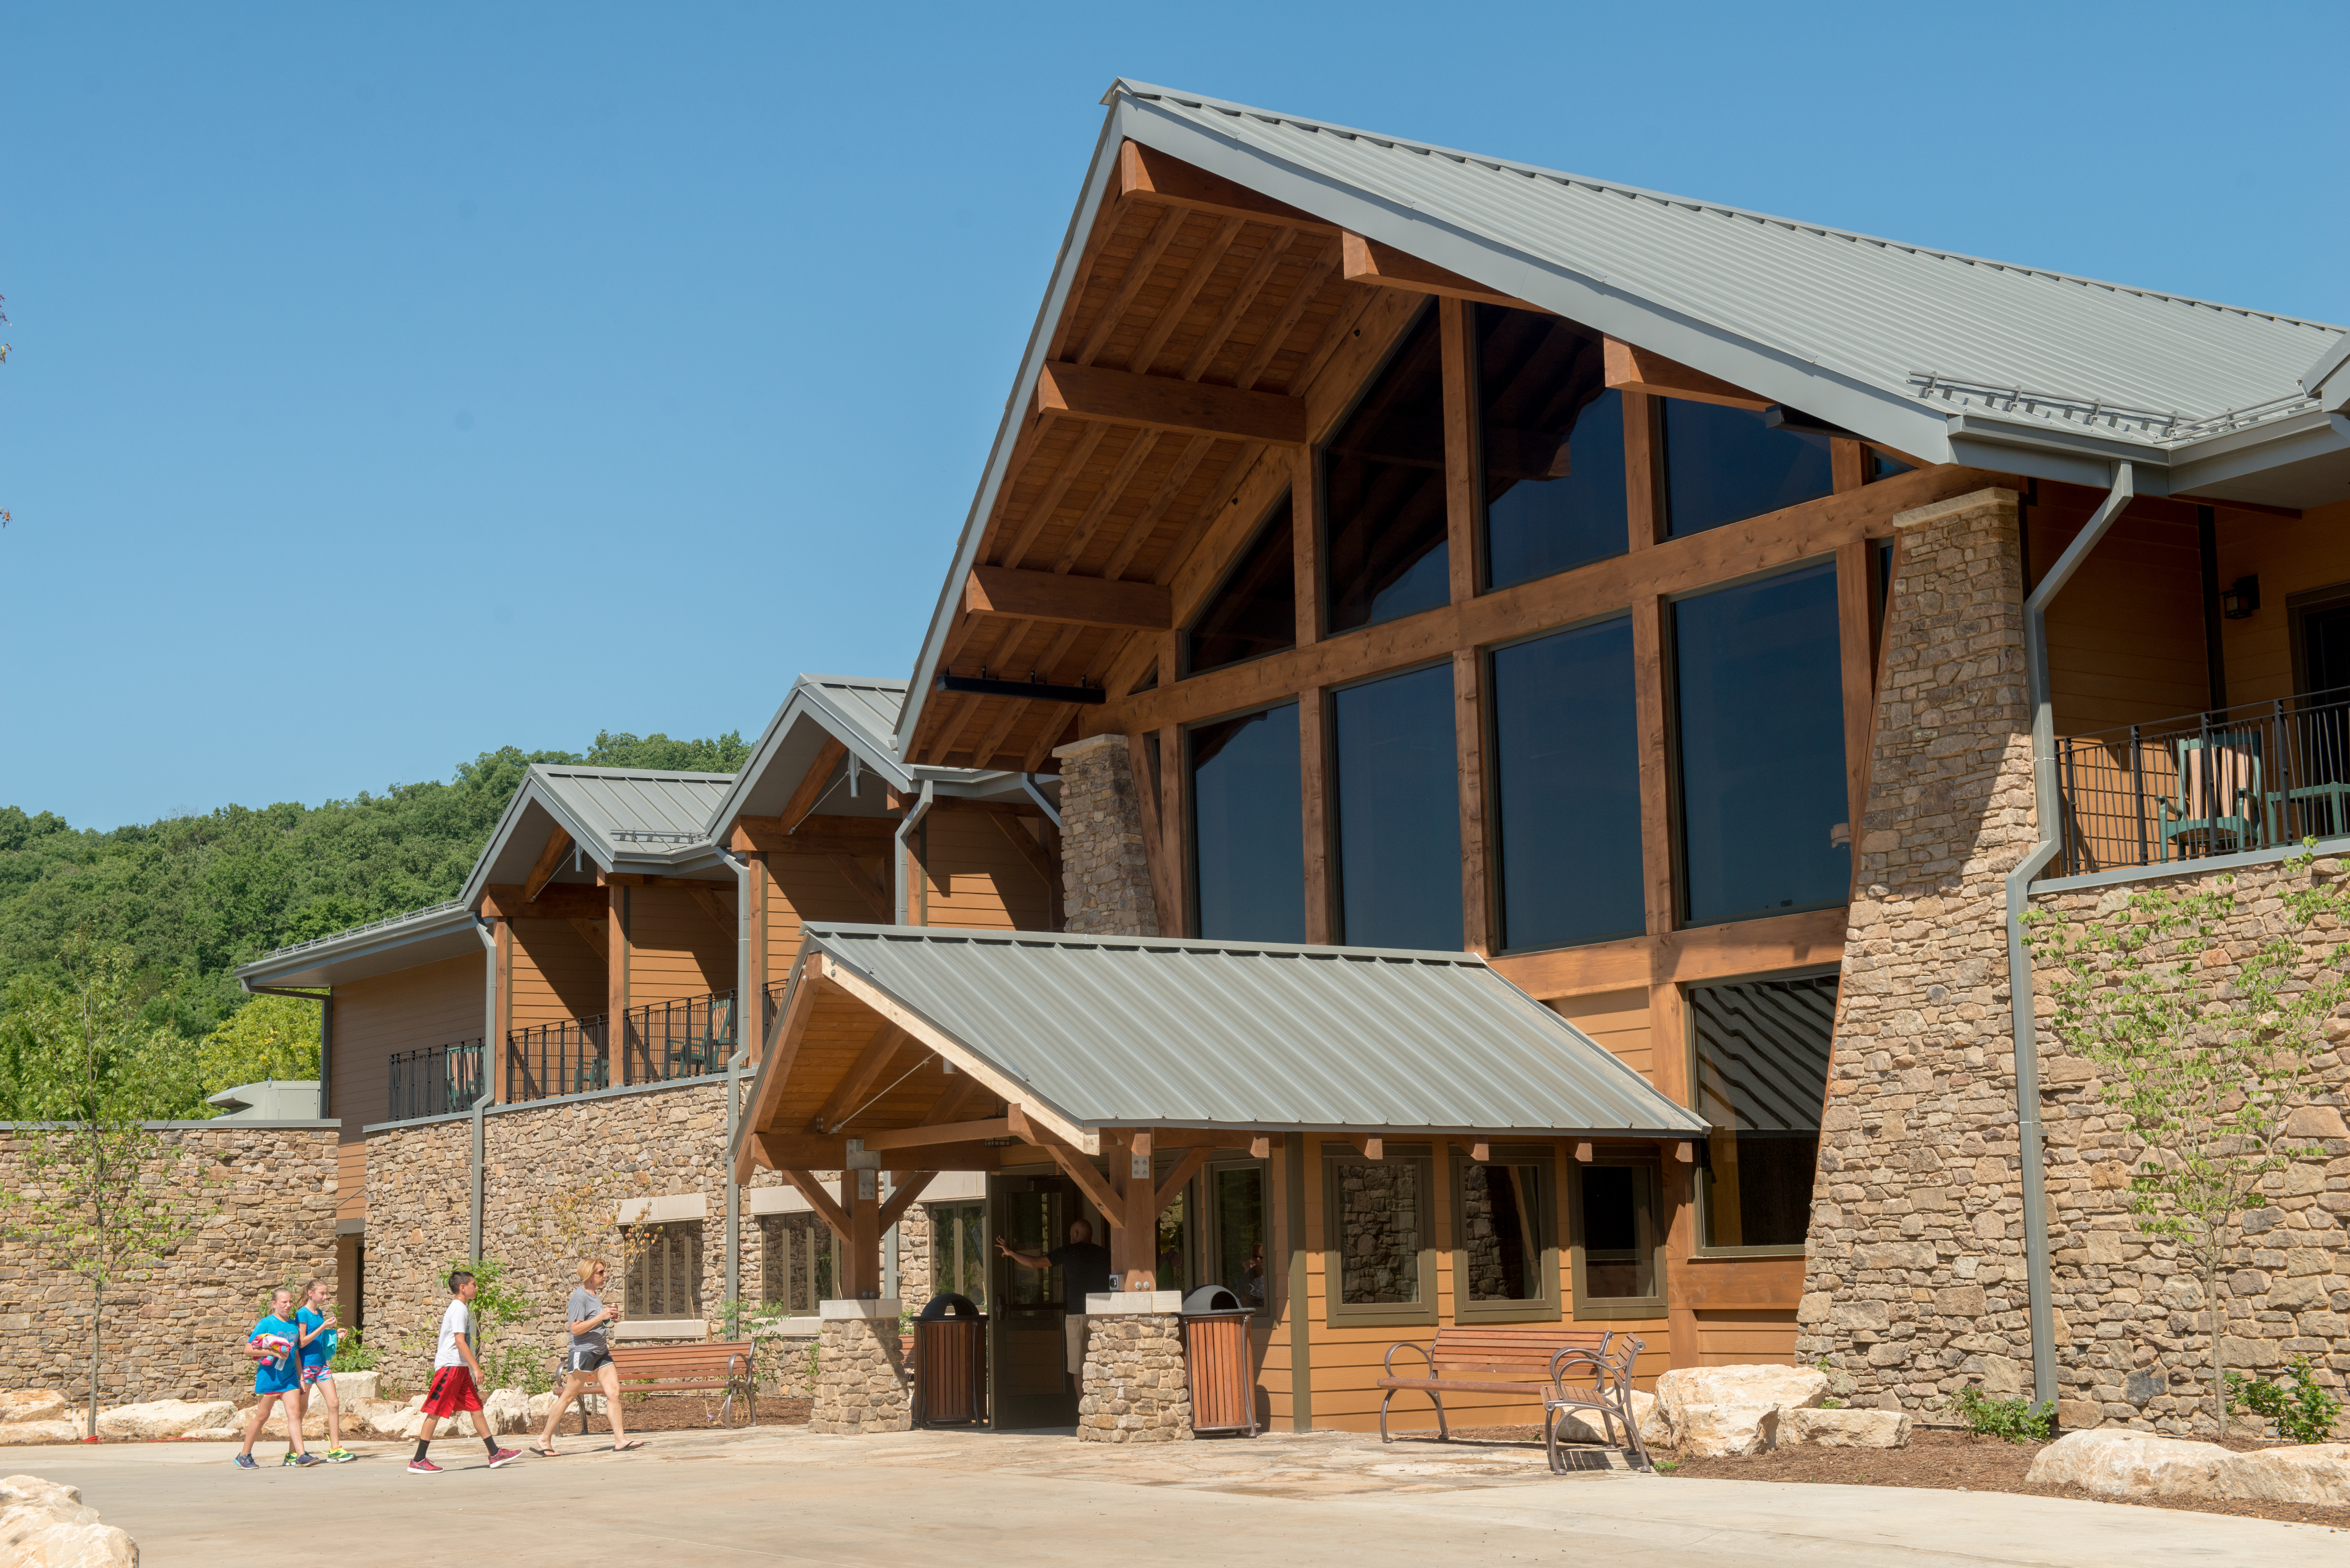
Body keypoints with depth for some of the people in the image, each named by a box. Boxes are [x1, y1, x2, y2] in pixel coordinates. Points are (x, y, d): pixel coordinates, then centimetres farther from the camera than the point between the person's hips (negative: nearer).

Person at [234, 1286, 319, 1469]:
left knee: (295, 1412, -6)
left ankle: (299, 1454, -10)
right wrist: (273, 1352, -21)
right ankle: (244, 1455, 16)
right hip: (269, 1376, -5)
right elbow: (248, 1349, -10)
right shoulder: (266, 1324, -6)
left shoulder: (294, 1325, 12)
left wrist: (301, 1377, 15)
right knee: (262, 1416, 3)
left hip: (289, 1377, 5)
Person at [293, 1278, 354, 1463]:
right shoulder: (303, 1314, -10)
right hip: (306, 1365, -7)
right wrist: (323, 1328, -18)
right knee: (302, 1409, 1)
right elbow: (302, 1342, -15)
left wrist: (331, 1332, 5)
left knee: (334, 1403, -4)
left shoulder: (320, 1313, 12)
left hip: (321, 1364, 7)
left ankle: (335, 1449, -4)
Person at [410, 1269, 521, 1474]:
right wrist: (476, 1367, -21)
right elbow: (460, 1341, -20)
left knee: (476, 1406, 8)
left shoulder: (461, 1308, 18)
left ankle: (495, 1454, 9)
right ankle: (418, 1461, -5)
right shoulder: (459, 1309, -13)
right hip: (450, 1366, -10)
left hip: (460, 1368, 10)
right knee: (436, 1411, -7)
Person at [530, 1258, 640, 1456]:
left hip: (600, 1351, 9)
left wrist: (610, 1317, 12)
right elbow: (576, 1329, -20)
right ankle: (545, 1439, 9)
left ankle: (620, 1439, -2)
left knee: (614, 1392, -2)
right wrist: (601, 1317, -23)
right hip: (582, 1351, -9)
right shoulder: (580, 1297, -14)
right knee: (568, 1397, -2)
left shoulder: (595, 1296, 14)